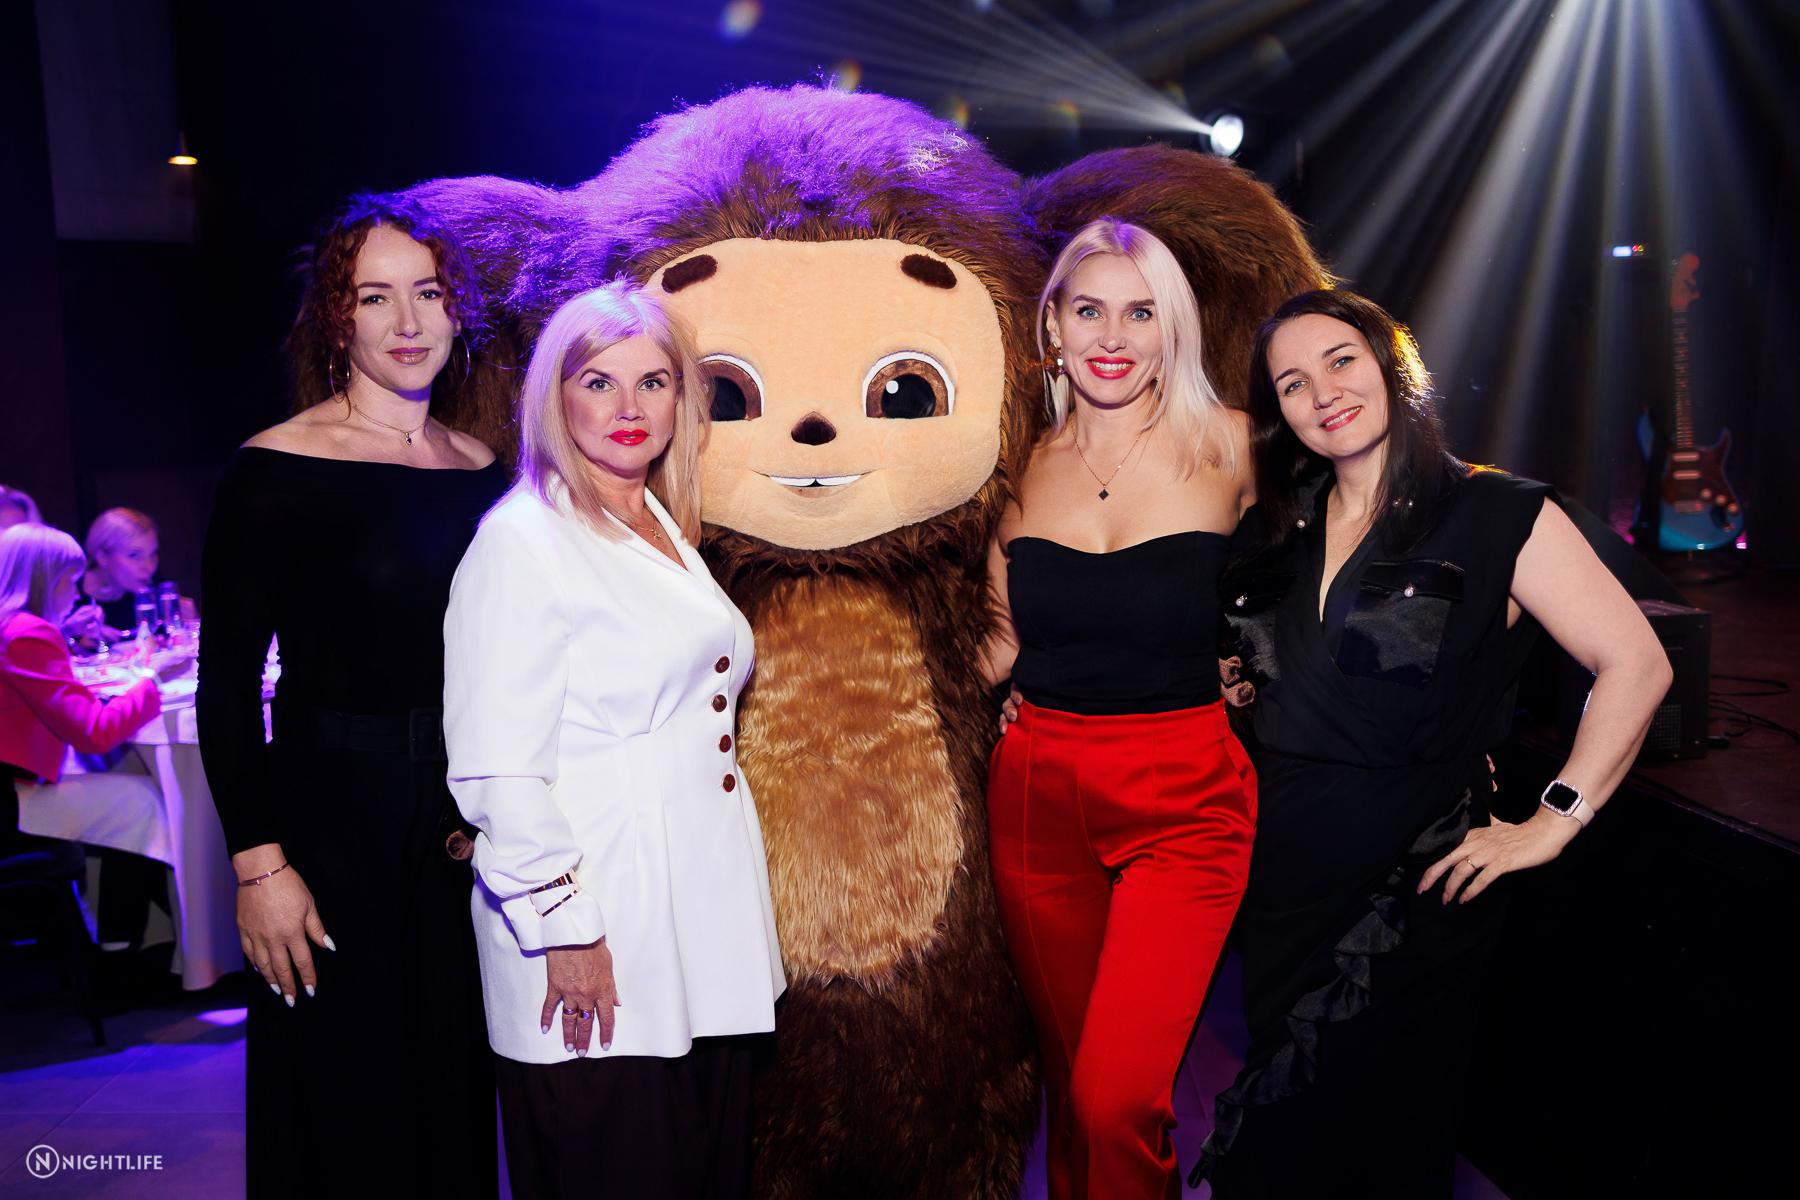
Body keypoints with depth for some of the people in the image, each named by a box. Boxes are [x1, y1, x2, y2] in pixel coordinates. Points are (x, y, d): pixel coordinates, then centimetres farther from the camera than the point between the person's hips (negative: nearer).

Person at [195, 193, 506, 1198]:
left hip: (463, 827, 5)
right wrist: (259, 863, -14)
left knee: (457, 1098, 17)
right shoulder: (278, 471, -10)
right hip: (329, 821, -4)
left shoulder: (482, 471, 5)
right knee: (345, 1119, 9)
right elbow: (227, 681, -10)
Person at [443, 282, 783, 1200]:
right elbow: (497, 767, -17)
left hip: (703, 910, 8)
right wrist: (562, 927, -17)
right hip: (597, 935, -8)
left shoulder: (665, 528, 13)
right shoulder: (523, 540, -12)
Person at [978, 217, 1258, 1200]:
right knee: (1069, 1072, 14)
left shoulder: (1228, 448, -2)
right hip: (1040, 795, 3)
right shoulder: (1022, 467, 5)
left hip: (1185, 800, -3)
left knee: (1119, 1097, -13)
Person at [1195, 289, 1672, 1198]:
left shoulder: (1499, 517, -8)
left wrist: (1552, 824, -13)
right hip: (1281, 874, 5)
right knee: (1275, 1123, 17)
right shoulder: (1279, 532, 8)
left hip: (1410, 884, -5)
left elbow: (1634, 664, -11)